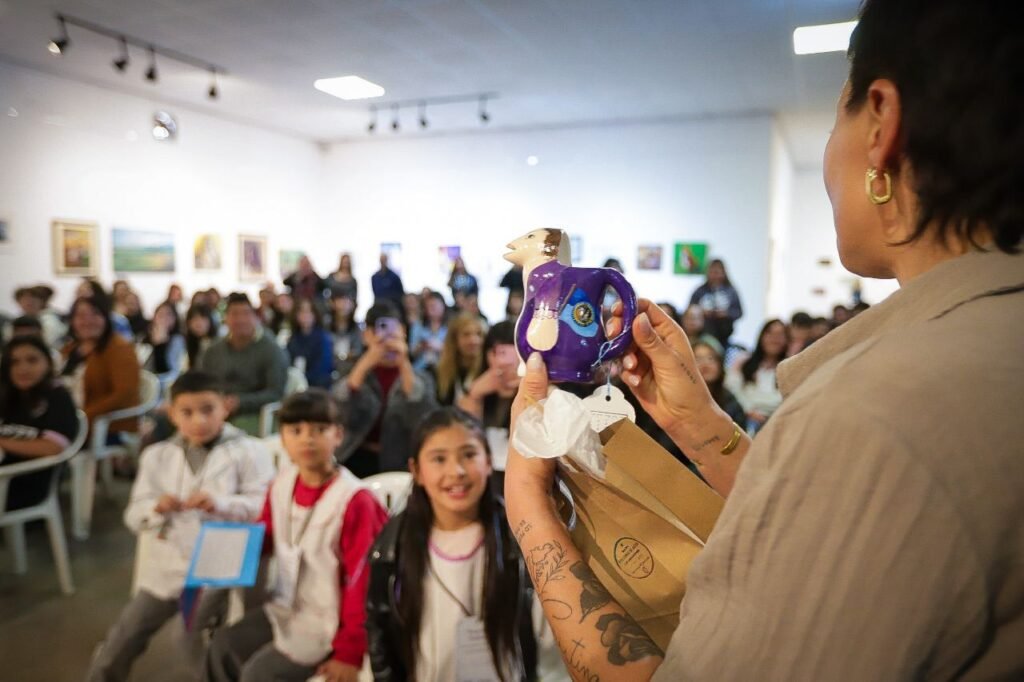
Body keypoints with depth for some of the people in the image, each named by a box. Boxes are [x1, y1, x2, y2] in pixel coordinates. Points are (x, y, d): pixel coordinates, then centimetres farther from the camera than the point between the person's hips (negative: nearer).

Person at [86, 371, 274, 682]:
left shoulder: (248, 451, -5)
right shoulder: (157, 455, 9)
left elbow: (265, 508, -12)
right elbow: (133, 517, 7)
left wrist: (220, 503, -26)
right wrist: (156, 508, -15)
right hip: (168, 564, 5)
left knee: (191, 633, -19)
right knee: (121, 640, 13)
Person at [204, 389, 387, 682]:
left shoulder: (355, 500, -26)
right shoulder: (282, 484, -3)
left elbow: (362, 579, -22)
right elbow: (264, 537, 15)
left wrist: (350, 652, -18)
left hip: (328, 622, -7)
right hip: (287, 608, 8)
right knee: (223, 647, 11)